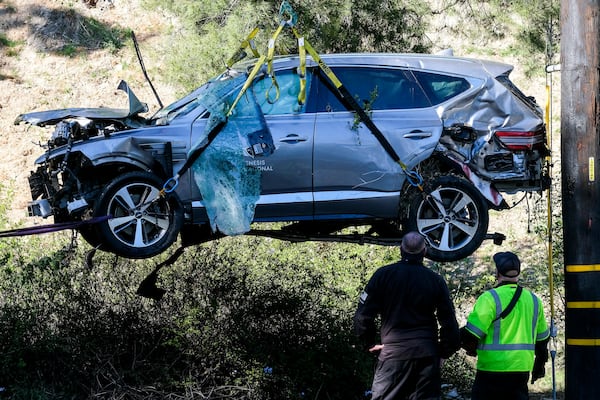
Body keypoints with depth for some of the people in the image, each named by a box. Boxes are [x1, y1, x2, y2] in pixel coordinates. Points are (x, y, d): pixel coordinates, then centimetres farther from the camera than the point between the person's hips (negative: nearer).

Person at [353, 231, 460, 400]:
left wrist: (370, 344, 9)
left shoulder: (383, 274, -1)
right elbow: (449, 321, 3)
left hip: (393, 352, -2)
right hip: (428, 353, 2)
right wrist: (445, 350, 15)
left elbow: (363, 315, -3)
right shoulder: (436, 280, 3)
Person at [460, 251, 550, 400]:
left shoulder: (490, 298, -11)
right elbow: (542, 337, 19)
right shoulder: (533, 300, 10)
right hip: (522, 369, 6)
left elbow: (472, 332, -15)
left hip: (493, 367, -6)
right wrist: (540, 364, 31)